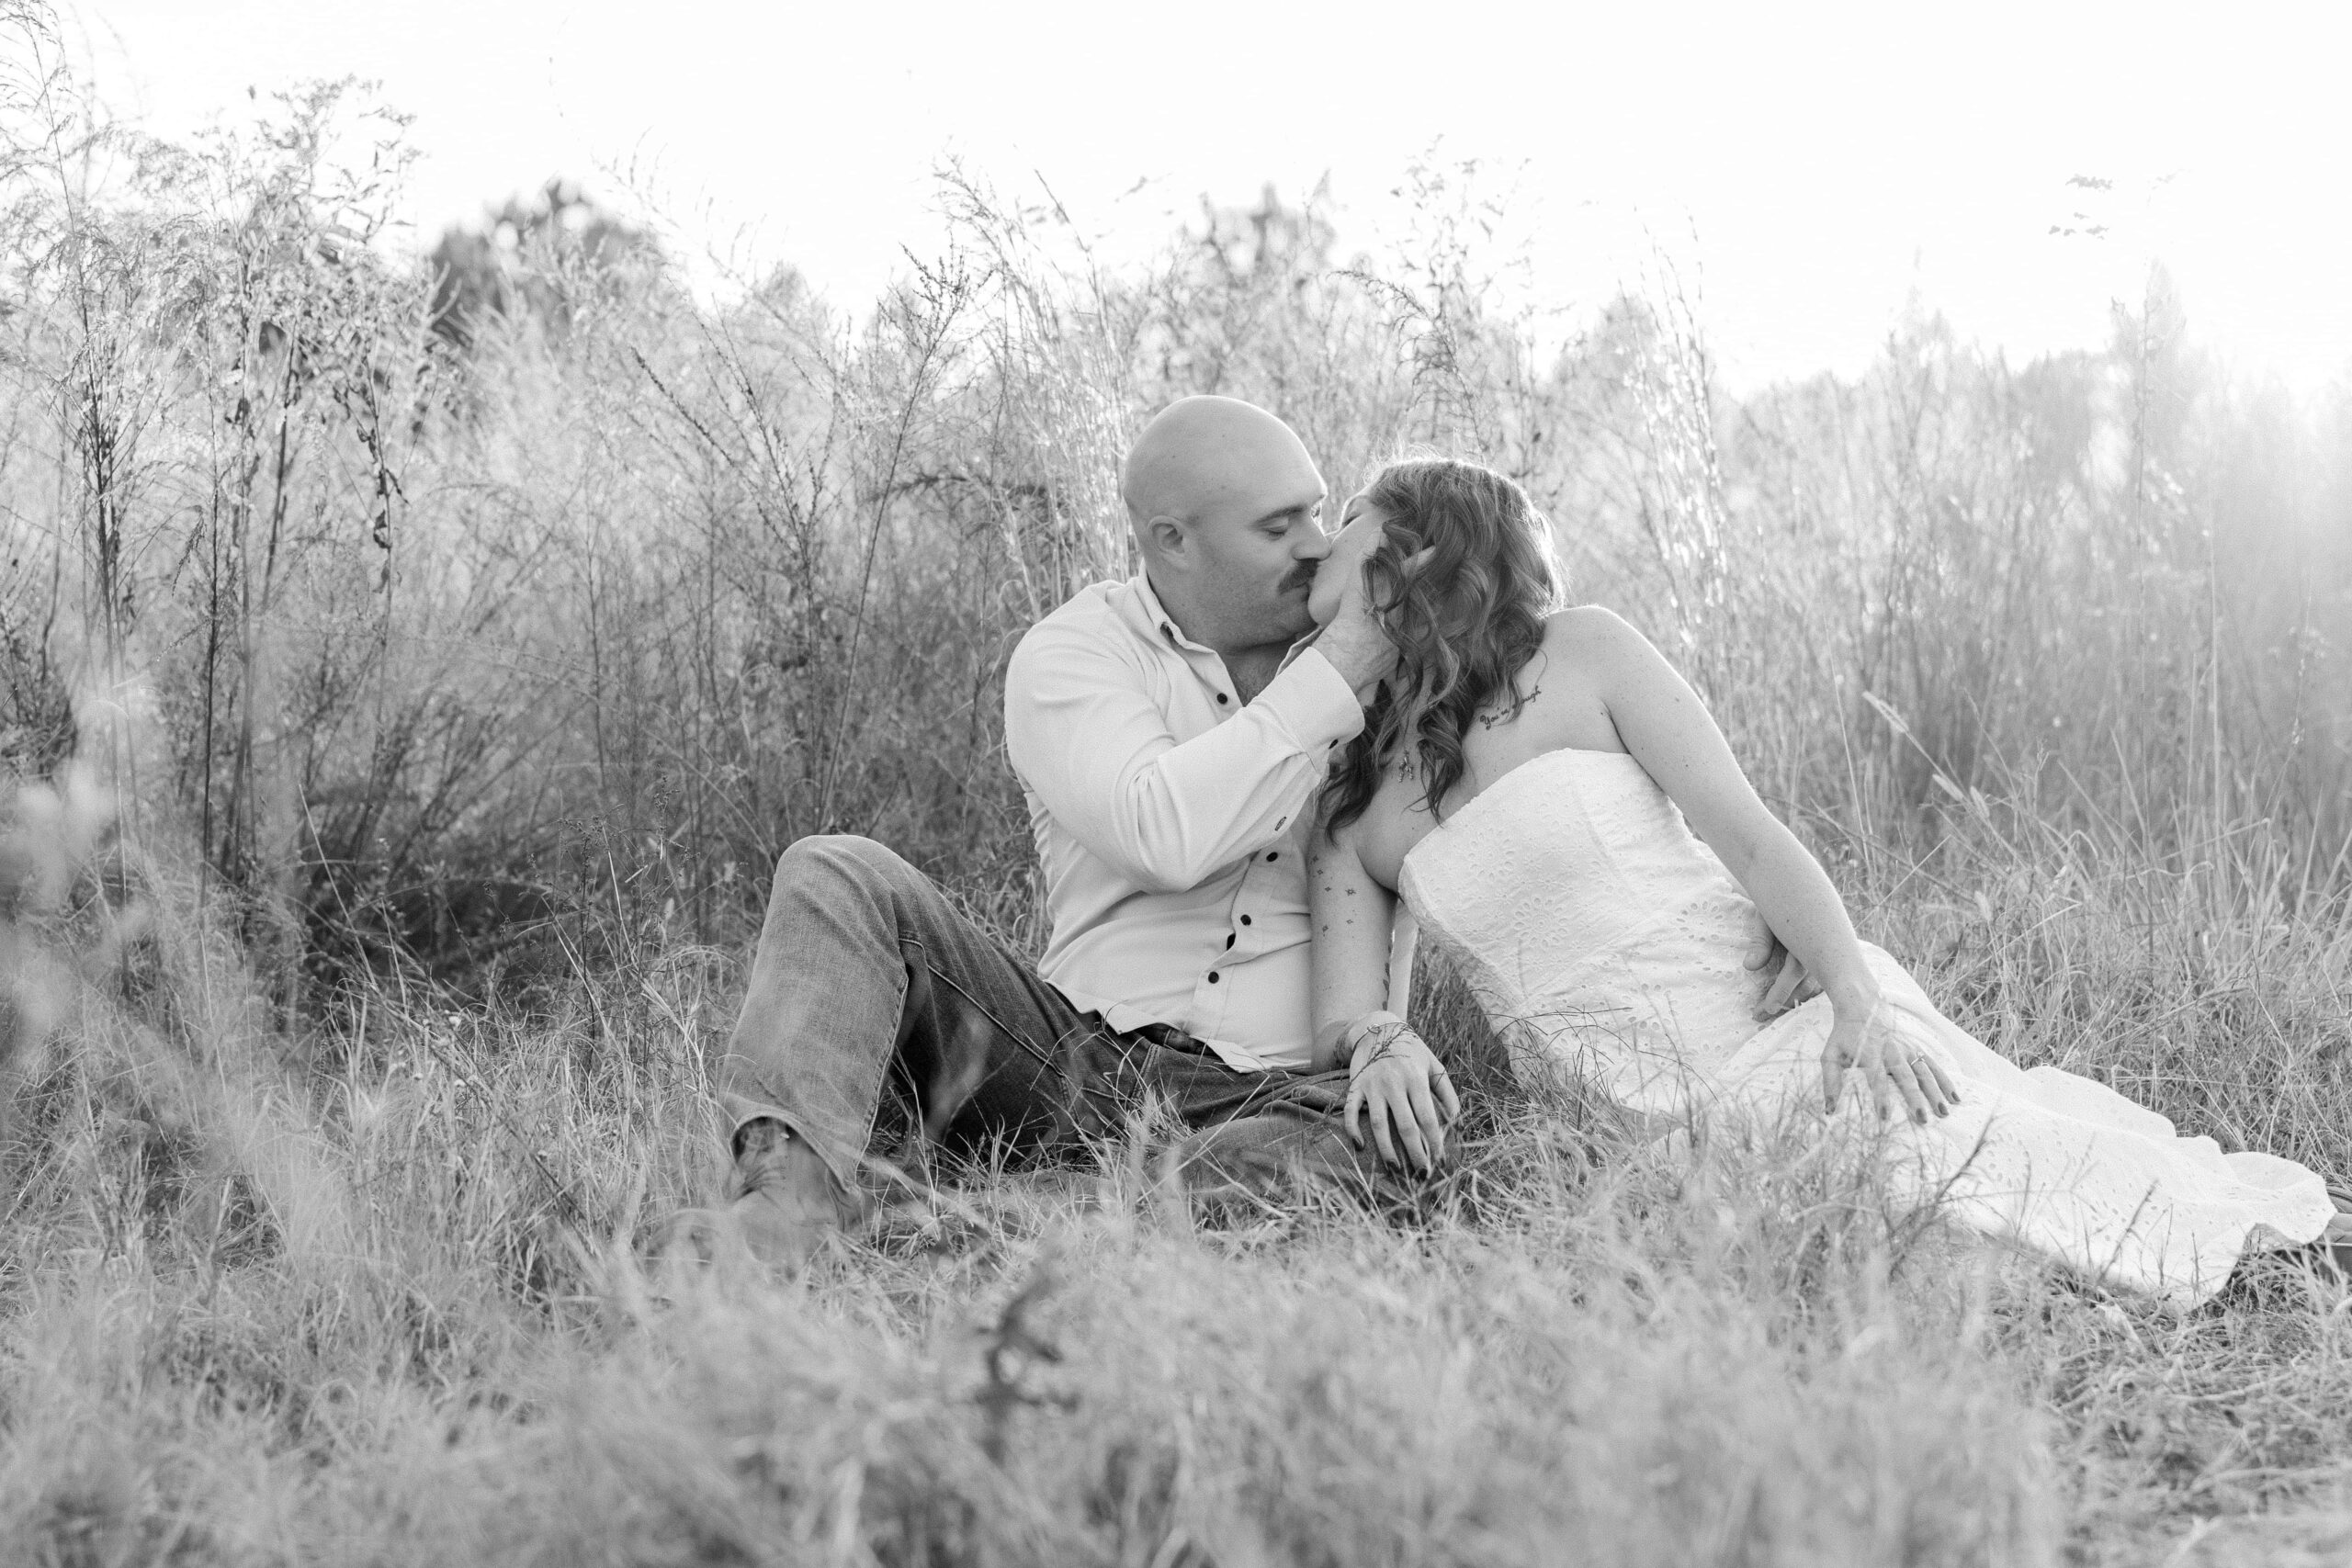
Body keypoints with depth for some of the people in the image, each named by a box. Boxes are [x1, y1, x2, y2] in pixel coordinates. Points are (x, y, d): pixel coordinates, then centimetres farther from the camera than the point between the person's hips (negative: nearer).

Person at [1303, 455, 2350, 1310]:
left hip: (1790, 1030, -3)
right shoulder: (1344, 818, 11)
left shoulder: (1577, 652, 0)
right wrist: (1381, 1040, -21)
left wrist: (1859, 1003, -20)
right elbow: (1341, 1022, 4)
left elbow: (1747, 834, -6)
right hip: (1642, 1126, 3)